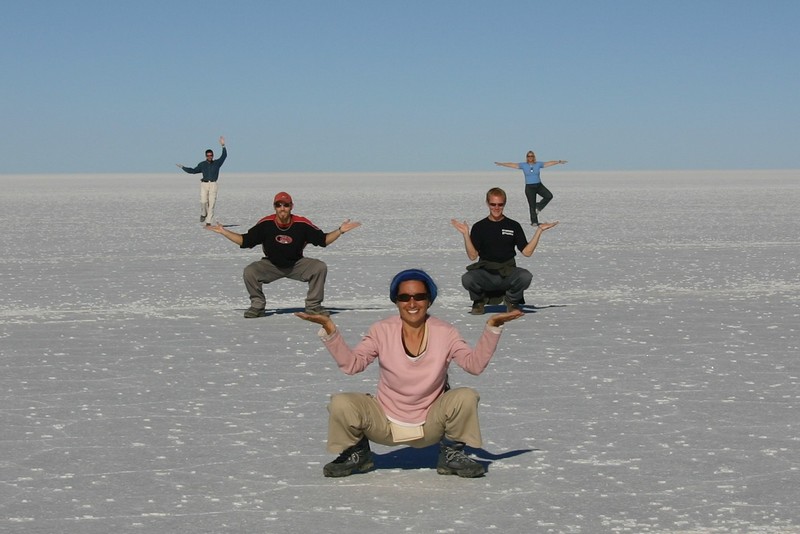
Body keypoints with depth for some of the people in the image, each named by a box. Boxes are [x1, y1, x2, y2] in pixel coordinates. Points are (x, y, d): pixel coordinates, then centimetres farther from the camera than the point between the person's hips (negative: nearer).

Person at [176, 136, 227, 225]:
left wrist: (223, 146, -14)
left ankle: (208, 222, -5)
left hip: (213, 185, 0)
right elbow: (193, 171, 18)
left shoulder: (217, 163, 8)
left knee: (211, 203, -6)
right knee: (203, 201, -15)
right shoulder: (202, 164, 10)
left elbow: (224, 156, -2)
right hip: (204, 184, 0)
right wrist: (182, 167, 17)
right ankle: (203, 214, 16)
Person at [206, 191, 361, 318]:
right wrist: (224, 232, -12)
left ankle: (313, 306, -6)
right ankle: (257, 307, -3)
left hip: (297, 264, 0)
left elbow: (323, 239, -5)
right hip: (271, 265, 0)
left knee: (320, 267, -22)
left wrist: (340, 231, -16)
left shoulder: (302, 224, -15)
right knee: (249, 272, -26)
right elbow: (245, 241, -5)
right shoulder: (265, 224, -15)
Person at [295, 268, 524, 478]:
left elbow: (475, 363, -14)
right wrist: (329, 330, -24)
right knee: (341, 405, -24)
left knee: (466, 397, -26)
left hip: (430, 426, 0)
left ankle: (452, 454, 3)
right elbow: (351, 363, -12)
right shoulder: (382, 331, -5)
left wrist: (492, 328, -25)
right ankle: (357, 454, 9)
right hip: (385, 424, 0)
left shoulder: (445, 333, -4)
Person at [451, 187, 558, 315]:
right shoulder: (479, 227, 6)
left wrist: (539, 231, -4)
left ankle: (511, 300, 3)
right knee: (467, 279, -34)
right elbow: (472, 255, -2)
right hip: (485, 273, -1)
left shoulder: (513, 226, 9)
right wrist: (466, 234, -12)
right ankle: (479, 300, 4)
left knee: (526, 276, -33)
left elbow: (527, 252, 2)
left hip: (508, 272, 1)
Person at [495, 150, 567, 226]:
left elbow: (549, 163, 1)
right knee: (532, 206, -1)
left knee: (549, 196, -18)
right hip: (529, 187, -2)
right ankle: (534, 222, 9)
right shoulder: (523, 165, -2)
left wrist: (559, 162, -5)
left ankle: (538, 206, 3)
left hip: (539, 185, 2)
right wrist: (501, 164, -13)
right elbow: (512, 165, -6)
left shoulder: (538, 164, 1)